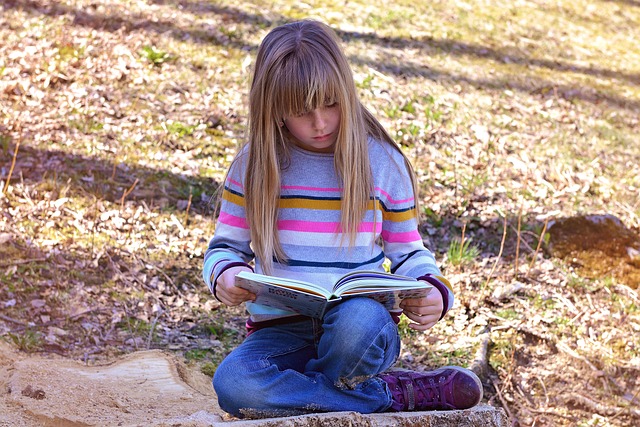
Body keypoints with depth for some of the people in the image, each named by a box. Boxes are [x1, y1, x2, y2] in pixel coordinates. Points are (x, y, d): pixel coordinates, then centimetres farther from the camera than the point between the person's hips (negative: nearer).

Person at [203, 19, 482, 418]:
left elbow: (408, 253, 10)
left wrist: (434, 293, -11)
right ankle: (395, 394, -19)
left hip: (361, 323, -2)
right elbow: (226, 247, 10)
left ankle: (295, 393, -10)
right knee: (232, 383, -32)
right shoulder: (255, 165, 5)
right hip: (281, 332, 2)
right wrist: (225, 275, -15)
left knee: (360, 319, -40)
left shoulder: (383, 162, 4)